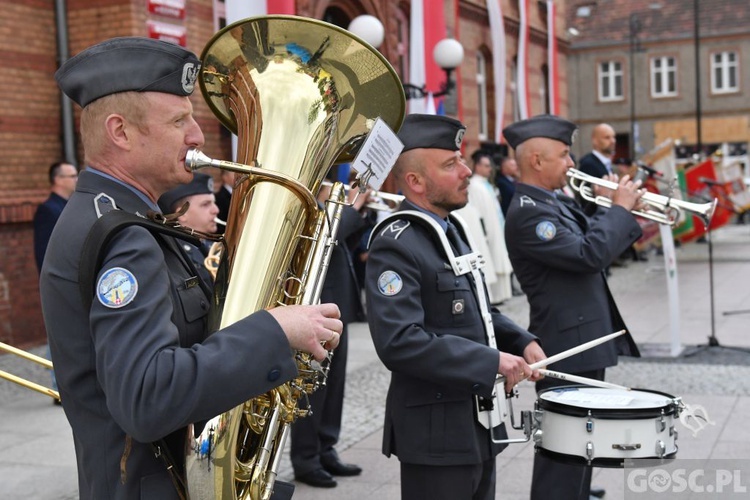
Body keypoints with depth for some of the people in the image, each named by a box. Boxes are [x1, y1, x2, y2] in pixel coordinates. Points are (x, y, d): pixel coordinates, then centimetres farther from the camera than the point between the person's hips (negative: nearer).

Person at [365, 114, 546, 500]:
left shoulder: (449, 229, 12)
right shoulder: (395, 244, -19)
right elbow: (399, 341, -30)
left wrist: (521, 342, 5)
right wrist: (492, 361, -25)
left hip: (478, 424, 9)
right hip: (437, 432, -9)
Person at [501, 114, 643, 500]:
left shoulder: (556, 203, 11)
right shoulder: (528, 212, -20)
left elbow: (594, 243, 21)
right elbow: (589, 255, -28)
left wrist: (621, 213, 7)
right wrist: (620, 208, -14)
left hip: (587, 340, 10)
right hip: (568, 347, -10)